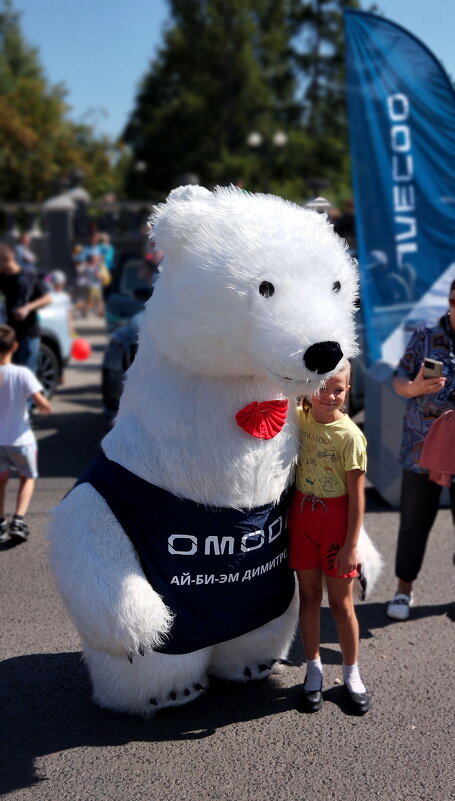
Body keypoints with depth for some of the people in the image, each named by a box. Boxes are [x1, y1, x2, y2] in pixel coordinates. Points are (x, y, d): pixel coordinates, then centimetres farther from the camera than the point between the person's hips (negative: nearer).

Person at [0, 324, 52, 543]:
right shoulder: (22, 374, -18)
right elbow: (40, 402, -22)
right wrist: (47, 409, -1)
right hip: (20, 438, -2)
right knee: (27, 478, 18)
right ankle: (18, 521, 3)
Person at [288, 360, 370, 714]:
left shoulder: (350, 435, -16)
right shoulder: (299, 418, -3)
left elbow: (357, 496, -13)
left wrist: (351, 545, -13)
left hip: (336, 518, -4)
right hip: (302, 513, 4)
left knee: (341, 602, 6)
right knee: (309, 596, 12)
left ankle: (352, 673, 25)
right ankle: (314, 670, 27)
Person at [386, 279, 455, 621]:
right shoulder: (425, 339, -2)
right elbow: (399, 382, 2)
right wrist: (415, 388, -19)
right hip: (422, 451, 0)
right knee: (414, 524, 10)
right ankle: (404, 589, 27)